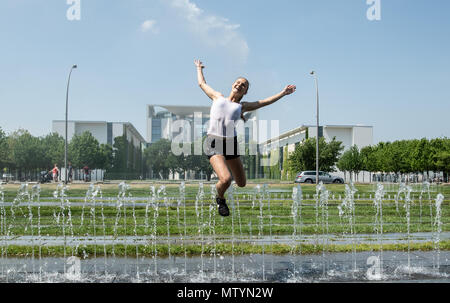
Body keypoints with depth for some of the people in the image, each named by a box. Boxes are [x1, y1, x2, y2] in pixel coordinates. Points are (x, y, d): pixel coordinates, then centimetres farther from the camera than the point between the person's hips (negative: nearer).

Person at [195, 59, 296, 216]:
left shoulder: (242, 106, 16)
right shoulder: (218, 97, 15)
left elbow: (264, 102, 21)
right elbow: (202, 83, 29)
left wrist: (283, 93, 20)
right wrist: (199, 68, 43)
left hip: (231, 143, 3)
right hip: (214, 142, -3)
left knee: (242, 184, 9)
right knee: (226, 179, -23)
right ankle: (220, 199, 12)